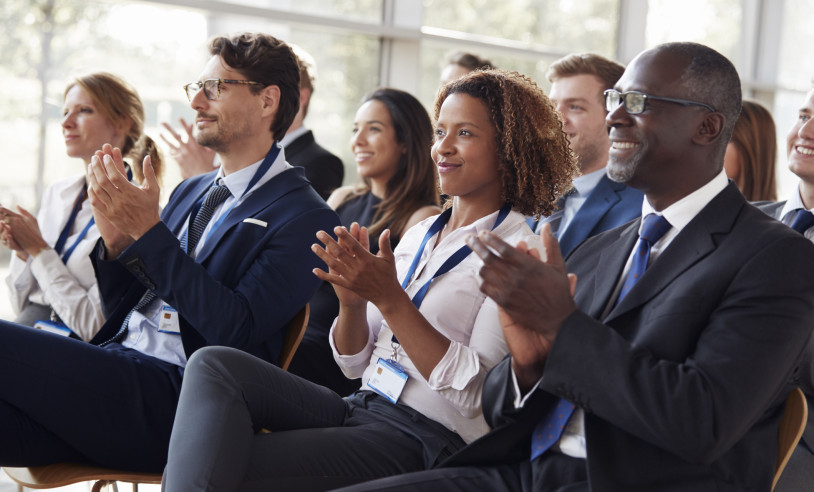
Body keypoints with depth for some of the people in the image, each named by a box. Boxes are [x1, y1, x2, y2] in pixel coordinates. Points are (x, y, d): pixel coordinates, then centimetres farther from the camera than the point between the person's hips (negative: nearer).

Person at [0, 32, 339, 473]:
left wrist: (149, 233, -16)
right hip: (113, 370, 7)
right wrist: (115, 239, -1)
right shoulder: (189, 192, 22)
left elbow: (238, 332, -15)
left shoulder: (305, 218, -3)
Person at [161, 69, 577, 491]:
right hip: (360, 409, 7)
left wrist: (389, 298, -20)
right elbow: (355, 363, 15)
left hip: (426, 439, -7)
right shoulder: (419, 234, 15)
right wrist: (353, 301, -7)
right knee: (213, 365, -16)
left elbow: (474, 394, -16)